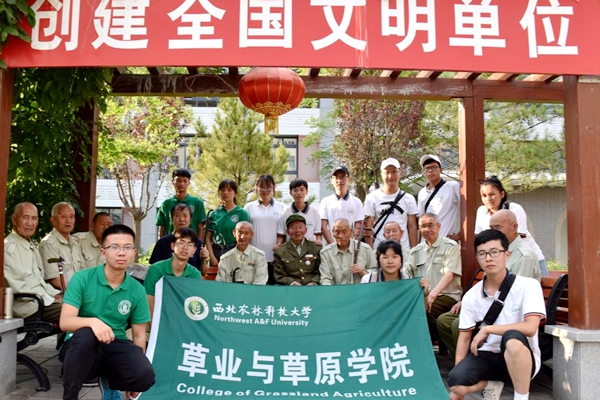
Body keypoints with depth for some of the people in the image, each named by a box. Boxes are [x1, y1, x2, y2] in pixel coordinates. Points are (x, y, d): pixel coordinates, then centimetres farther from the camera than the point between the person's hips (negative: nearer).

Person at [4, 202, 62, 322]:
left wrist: (57, 294, 5)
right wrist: (51, 300, -14)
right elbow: (18, 288, -14)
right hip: (27, 308, -9)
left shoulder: (32, 246, 22)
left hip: (42, 301, 9)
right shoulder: (8, 248, -8)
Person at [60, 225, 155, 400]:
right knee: (85, 334, -37)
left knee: (145, 376, -27)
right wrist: (93, 321, -37)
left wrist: (136, 376, -2)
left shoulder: (137, 290, -1)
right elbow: (65, 322, -16)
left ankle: (109, 381, 10)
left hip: (117, 346, 2)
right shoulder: (82, 278, -9)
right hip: (84, 348, -2)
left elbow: (139, 335, 5)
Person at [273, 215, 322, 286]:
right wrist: (292, 283, -11)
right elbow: (279, 276, 5)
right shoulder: (279, 251, 7)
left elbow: (319, 272, 10)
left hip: (312, 288, 1)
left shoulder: (316, 248, 10)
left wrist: (313, 282, -9)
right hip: (291, 288, -1)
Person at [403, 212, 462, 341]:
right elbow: (405, 273, 8)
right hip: (421, 296, 5)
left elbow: (449, 274, -10)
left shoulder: (451, 246, 4)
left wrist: (433, 294, -25)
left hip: (447, 296, -5)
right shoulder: (416, 251, 19)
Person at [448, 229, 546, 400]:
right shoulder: (471, 296, 0)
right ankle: (491, 383, 10)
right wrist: (458, 374, -7)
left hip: (521, 358, -4)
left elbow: (530, 328, -23)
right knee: (456, 384, -25)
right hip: (487, 356, 4)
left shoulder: (528, 286, -12)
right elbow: (464, 338, 3)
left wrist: (487, 329, -17)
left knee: (512, 338, -38)